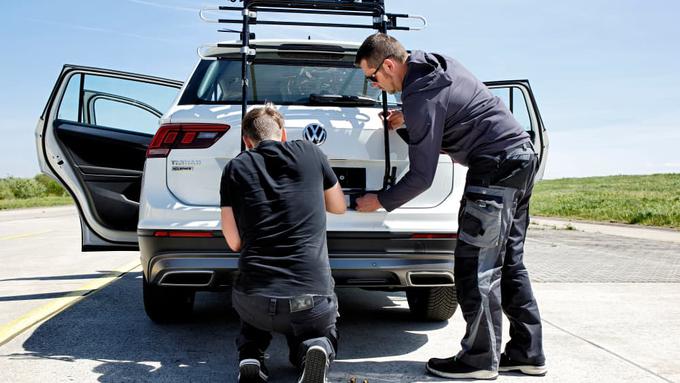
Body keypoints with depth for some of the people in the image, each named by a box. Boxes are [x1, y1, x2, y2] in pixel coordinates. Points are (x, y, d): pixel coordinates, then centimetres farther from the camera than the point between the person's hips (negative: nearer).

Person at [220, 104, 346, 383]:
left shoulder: (235, 168, 5)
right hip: (313, 300, -1)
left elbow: (234, 242, 8)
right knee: (322, 334, 32)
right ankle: (316, 349, -4)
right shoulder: (310, 154, 7)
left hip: (256, 301, 1)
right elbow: (339, 207, 22)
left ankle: (250, 358, 9)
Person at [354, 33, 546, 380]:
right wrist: (407, 119, 18)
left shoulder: (421, 96, -18)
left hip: (497, 166, -10)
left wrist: (379, 202, -1)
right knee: (507, 264, 13)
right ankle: (527, 353, 19)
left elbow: (421, 177, -15)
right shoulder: (436, 63, 10)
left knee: (475, 268, -5)